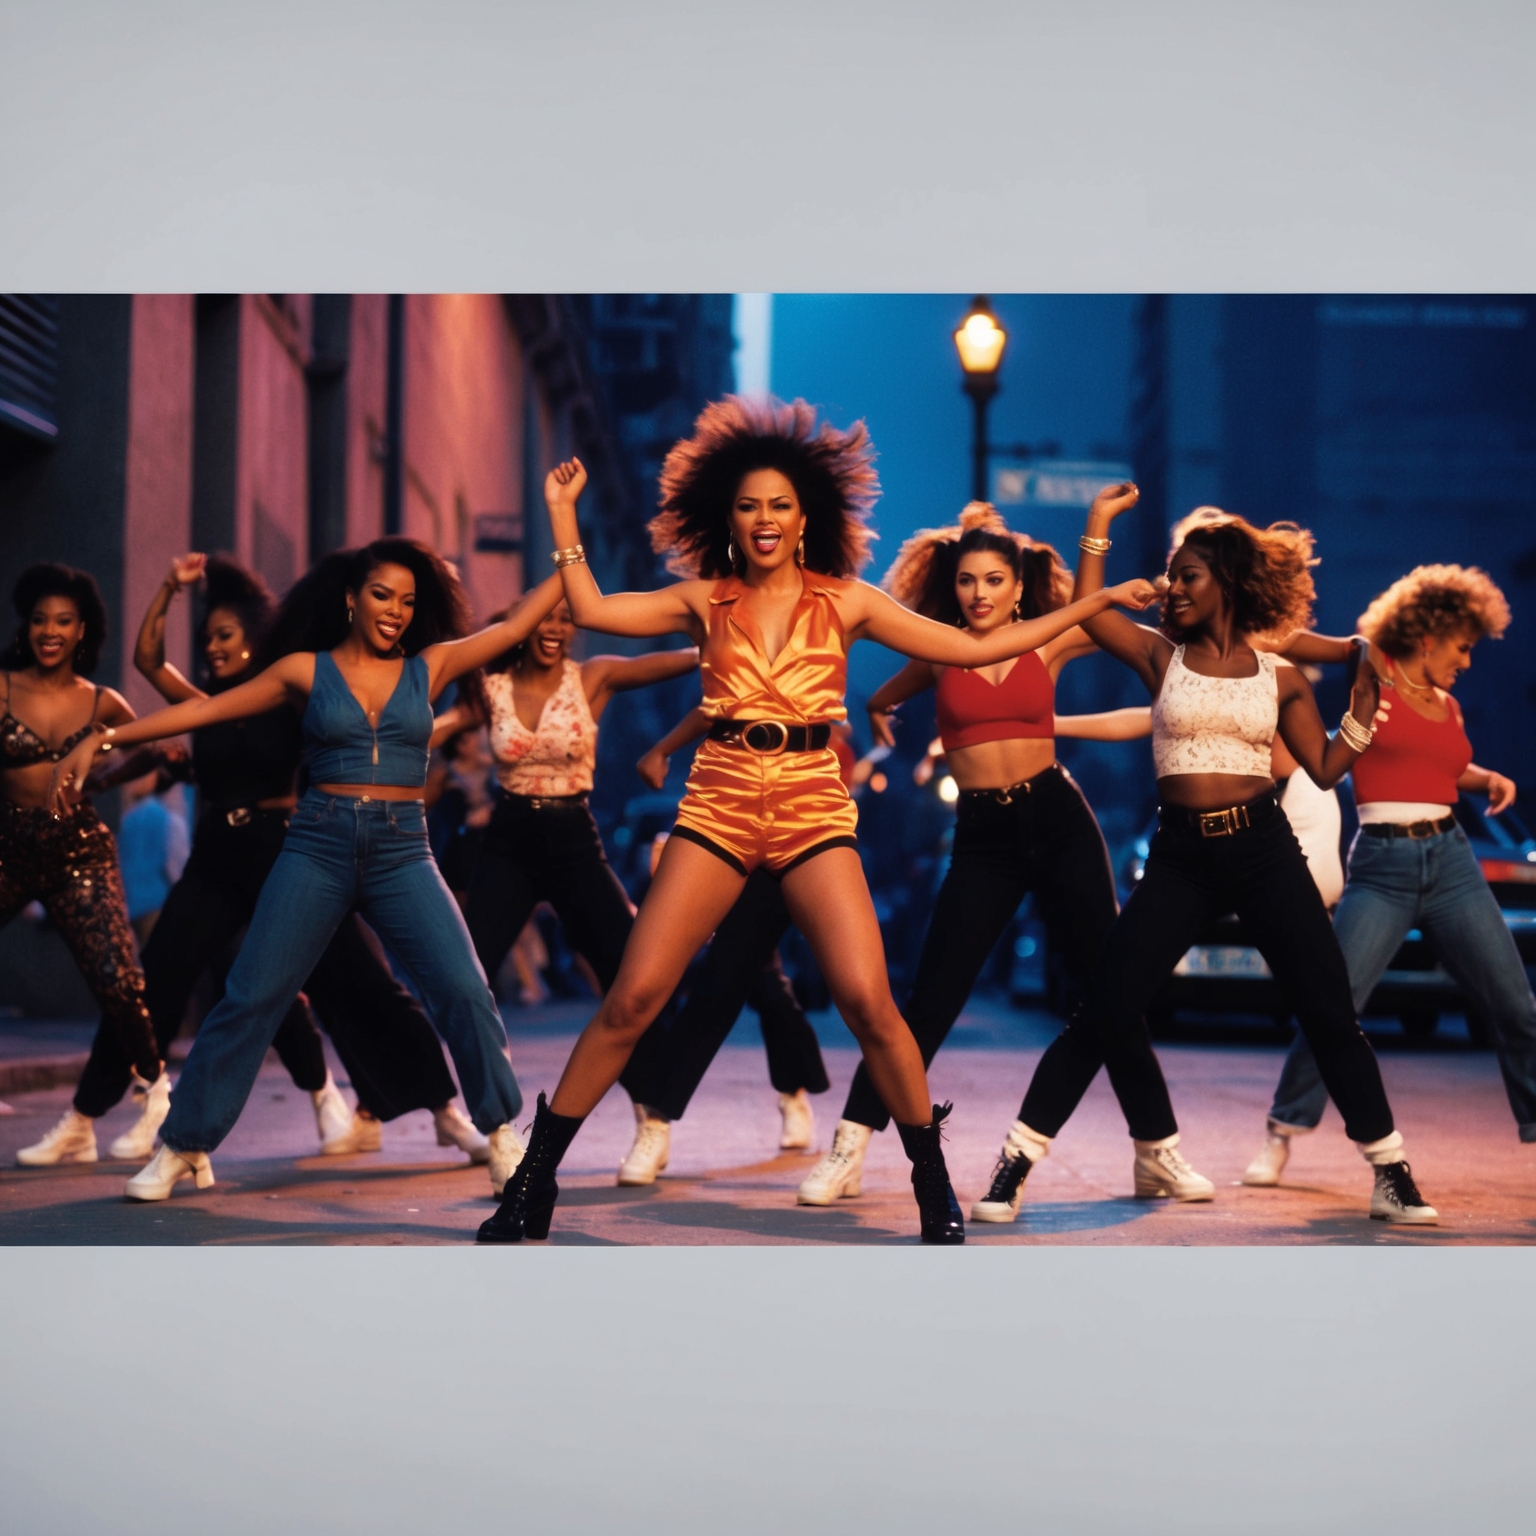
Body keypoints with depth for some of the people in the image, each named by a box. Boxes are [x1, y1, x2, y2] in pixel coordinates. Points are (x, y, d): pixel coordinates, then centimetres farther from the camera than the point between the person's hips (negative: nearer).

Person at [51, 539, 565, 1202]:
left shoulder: (427, 668, 8)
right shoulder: (306, 670, 5)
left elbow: (516, 623, 10)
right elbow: (205, 708, 5)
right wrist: (105, 738, 2)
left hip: (403, 851, 1)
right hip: (318, 846, -1)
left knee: (464, 990, -12)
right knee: (251, 997, -2)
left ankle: (502, 1138, 4)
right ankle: (183, 1148, 10)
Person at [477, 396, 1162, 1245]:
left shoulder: (846, 602, 8)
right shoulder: (706, 601, 9)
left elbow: (976, 647, 7)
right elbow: (591, 609, 2)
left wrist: (1096, 601, 6)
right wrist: (562, 511, 5)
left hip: (815, 815, 0)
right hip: (718, 811, 1)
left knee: (868, 1000, -16)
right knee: (631, 999, -6)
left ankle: (934, 1184, 2)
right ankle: (534, 1179, 6)